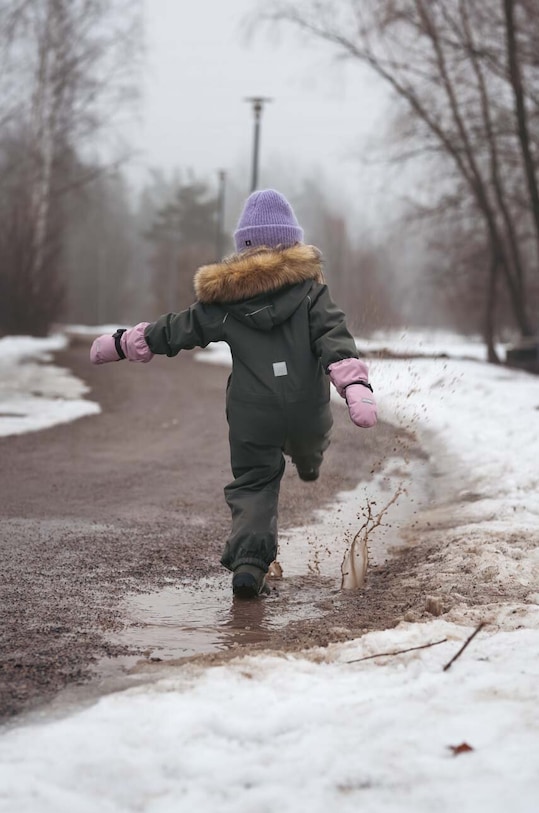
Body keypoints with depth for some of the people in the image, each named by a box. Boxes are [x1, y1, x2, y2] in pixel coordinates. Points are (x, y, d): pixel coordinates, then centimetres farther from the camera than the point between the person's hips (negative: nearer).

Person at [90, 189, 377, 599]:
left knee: (252, 484, 10)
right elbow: (333, 337, -17)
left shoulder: (225, 296, -1)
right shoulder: (309, 287, -3)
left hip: (251, 415, 0)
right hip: (307, 410, 0)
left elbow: (174, 330, 7)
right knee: (309, 441, 33)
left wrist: (120, 343, 19)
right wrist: (356, 386, -25)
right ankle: (310, 463, 68)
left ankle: (248, 560, -10)